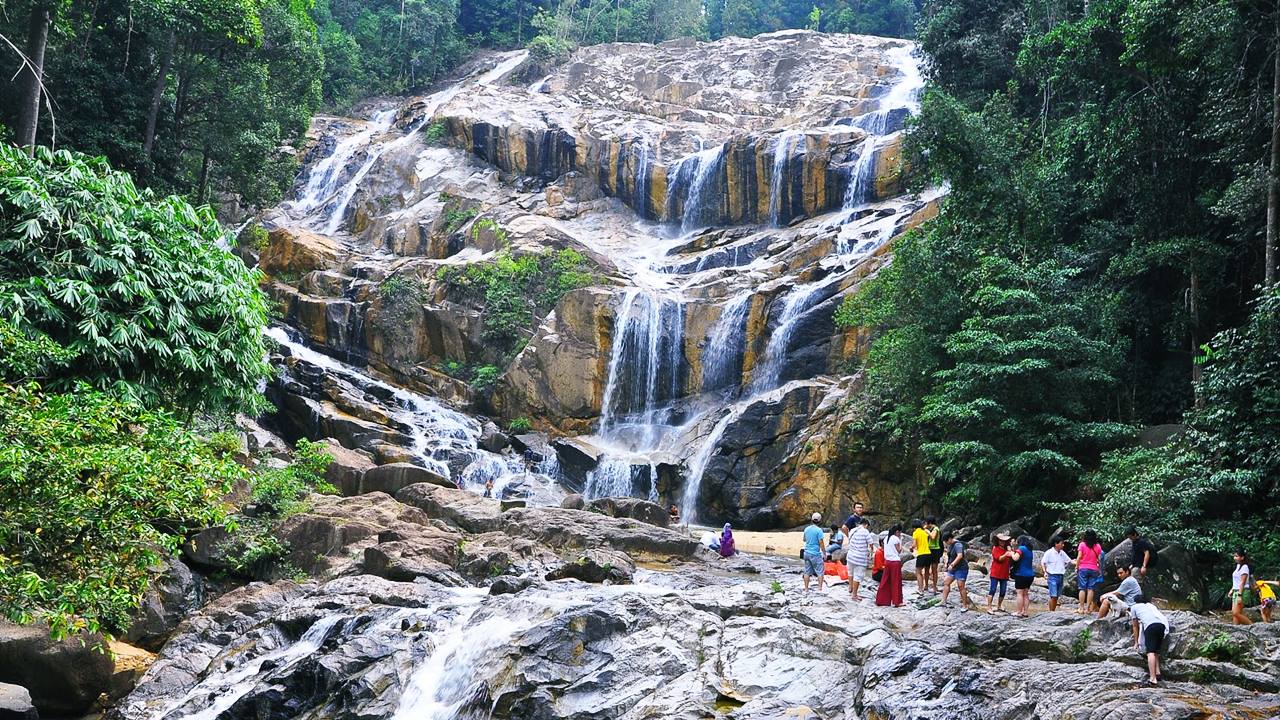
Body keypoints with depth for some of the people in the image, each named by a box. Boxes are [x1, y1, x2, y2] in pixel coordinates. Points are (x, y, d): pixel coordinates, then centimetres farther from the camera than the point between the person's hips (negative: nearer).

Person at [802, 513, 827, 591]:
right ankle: (820, 588, -3)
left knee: (807, 572, 10)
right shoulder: (819, 530, -13)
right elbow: (821, 542, -14)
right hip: (815, 553, -6)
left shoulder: (806, 529, 6)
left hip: (807, 552, 6)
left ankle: (806, 588, 11)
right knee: (820, 572, 2)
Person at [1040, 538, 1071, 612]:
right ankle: (1051, 612, -10)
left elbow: (1069, 561, 23)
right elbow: (1043, 563, -6)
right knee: (1053, 596, -14)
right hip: (1052, 576, -6)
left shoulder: (1062, 553, 13)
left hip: (1061, 577, 6)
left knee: (1057, 596, 8)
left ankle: (1053, 611, 14)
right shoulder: (1049, 552, -6)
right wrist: (1045, 572, -15)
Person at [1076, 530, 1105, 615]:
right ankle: (1088, 609, -1)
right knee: (1091, 589, 2)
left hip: (1083, 569, -2)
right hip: (1094, 569, 2)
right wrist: (1100, 569, 13)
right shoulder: (1098, 546, 5)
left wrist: (1076, 567, 2)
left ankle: (1081, 608, -4)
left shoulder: (1082, 545, -1)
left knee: (1082, 589, 0)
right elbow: (1099, 559, 5)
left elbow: (1079, 557, -5)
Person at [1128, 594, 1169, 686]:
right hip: (1162, 624, 5)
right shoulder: (1151, 605, 38)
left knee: (1150, 652, -11)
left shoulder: (1134, 607, 27)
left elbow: (1135, 626, 32)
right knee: (1156, 651, 19)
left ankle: (1153, 678, -21)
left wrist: (1136, 642, 39)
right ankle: (1157, 673, 6)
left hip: (1150, 625, -5)